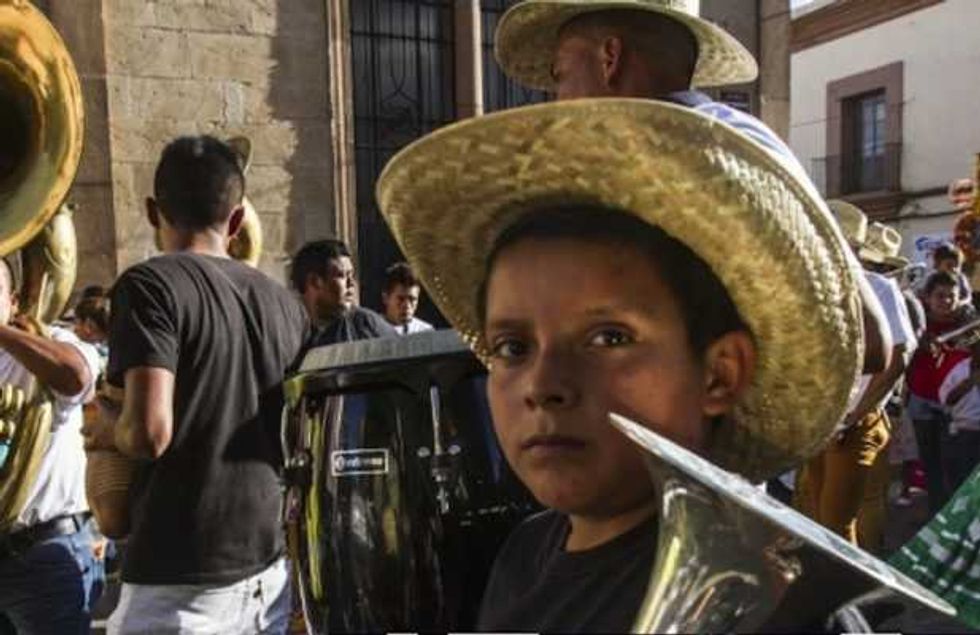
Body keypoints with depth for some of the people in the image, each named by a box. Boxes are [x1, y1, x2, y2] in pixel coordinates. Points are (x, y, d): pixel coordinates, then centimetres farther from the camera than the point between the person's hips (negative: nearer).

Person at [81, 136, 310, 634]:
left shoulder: (150, 284, -11)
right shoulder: (282, 301, 5)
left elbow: (149, 431, -22)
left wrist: (109, 432, -2)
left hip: (181, 583, -5)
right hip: (268, 567, 6)